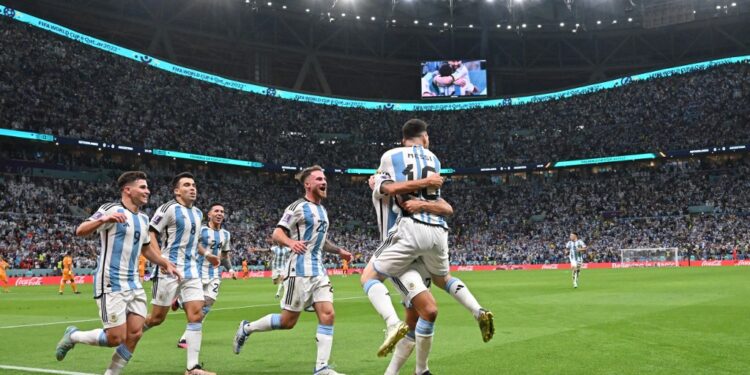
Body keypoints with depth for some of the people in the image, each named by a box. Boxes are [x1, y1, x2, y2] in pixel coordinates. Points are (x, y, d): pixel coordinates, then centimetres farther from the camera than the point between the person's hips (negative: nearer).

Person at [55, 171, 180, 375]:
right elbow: (80, 231, -20)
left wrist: (166, 264, 24)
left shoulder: (143, 219, 14)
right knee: (115, 339, -7)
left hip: (133, 284, 7)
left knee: (134, 334, -2)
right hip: (111, 285, -7)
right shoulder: (112, 209, -9)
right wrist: (103, 219, -37)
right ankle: (73, 335, 19)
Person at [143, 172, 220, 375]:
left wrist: (206, 254, 19)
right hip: (169, 270, -6)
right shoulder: (169, 208, -8)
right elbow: (151, 234, -10)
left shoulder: (198, 213, 16)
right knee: (157, 317, 0)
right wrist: (161, 259, -20)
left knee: (196, 314, -5)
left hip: (191, 271, 6)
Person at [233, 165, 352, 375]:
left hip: (319, 271, 7)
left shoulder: (322, 210, 17)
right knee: (288, 321, -1)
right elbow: (277, 234, -13)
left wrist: (339, 251, 31)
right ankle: (247, 328, 22)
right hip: (300, 270, -7)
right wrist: (291, 242, -32)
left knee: (327, 315, -6)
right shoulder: (298, 207, -7)